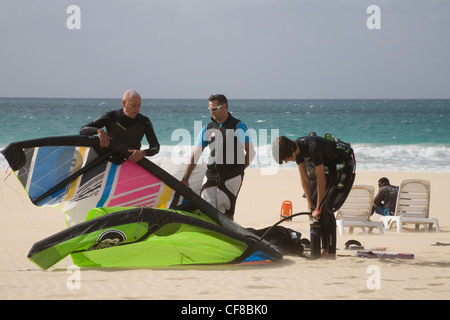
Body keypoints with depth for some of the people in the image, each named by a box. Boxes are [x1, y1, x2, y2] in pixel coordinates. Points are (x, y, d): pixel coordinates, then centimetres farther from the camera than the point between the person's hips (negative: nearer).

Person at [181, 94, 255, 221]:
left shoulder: (238, 127, -1)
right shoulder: (207, 129, 12)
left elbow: (250, 152, 1)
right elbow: (195, 155, 11)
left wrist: (238, 170, 0)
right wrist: (185, 178, 5)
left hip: (231, 178, -4)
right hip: (211, 176, 4)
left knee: (226, 213, -3)